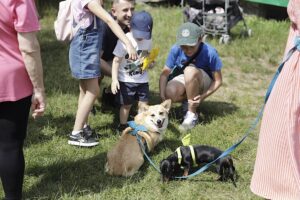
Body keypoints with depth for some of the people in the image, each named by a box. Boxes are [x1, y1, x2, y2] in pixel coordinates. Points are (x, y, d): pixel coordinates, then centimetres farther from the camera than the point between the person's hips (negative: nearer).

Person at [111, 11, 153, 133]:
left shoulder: (148, 41, -2)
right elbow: (116, 61, -13)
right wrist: (114, 79, -17)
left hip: (142, 79, 4)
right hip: (126, 80, -4)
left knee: (143, 104, 5)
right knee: (126, 105, 8)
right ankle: (123, 127, 24)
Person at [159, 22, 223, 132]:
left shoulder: (210, 52, -26)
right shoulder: (176, 49, -19)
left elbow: (218, 81, -18)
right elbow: (165, 73, -15)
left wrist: (203, 96, -31)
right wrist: (162, 96, -30)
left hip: (204, 83, -2)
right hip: (184, 81, 3)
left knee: (190, 70, -36)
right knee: (170, 92, -33)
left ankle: (192, 114, -22)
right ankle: (188, 100, 5)